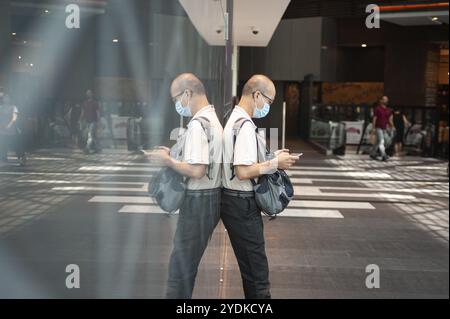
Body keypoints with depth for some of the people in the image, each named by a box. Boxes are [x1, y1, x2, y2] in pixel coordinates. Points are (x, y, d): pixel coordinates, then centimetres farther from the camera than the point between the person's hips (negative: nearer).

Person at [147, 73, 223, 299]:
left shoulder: (198, 124, -19)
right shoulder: (213, 119, 12)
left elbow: (197, 170, -26)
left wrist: (168, 161, -13)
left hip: (199, 200, -10)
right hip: (211, 196, 10)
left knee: (181, 265, -1)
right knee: (187, 261, 18)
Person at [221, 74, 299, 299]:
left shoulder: (234, 119, 14)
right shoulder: (245, 125, -19)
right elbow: (244, 171, -25)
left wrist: (272, 156, 13)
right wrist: (275, 163, -14)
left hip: (232, 201, 11)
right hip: (242, 204, -11)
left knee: (249, 267, 18)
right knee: (257, 271, -6)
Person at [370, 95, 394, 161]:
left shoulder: (388, 110, 10)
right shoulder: (377, 109, -6)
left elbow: (390, 119, 8)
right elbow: (374, 119, -8)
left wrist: (392, 126, -6)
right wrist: (373, 128, -13)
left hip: (384, 129, 6)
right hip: (378, 128, -6)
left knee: (378, 142, 12)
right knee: (381, 141, -14)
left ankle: (373, 154, 26)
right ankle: (383, 156, -19)